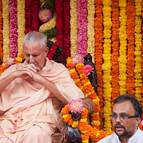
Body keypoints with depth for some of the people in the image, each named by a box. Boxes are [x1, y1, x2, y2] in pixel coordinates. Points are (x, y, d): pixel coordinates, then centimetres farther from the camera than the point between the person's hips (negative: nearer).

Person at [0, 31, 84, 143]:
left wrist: (41, 79, -5)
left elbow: (76, 98, -6)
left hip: (39, 123, -1)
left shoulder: (58, 70, 12)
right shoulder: (15, 69, 22)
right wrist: (14, 75, -1)